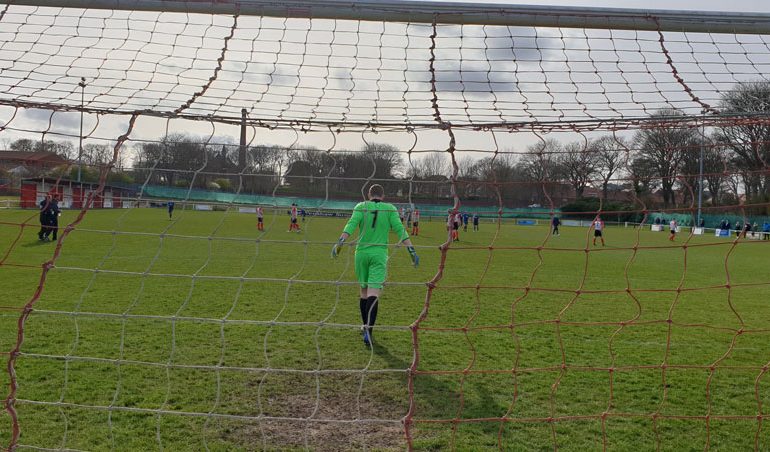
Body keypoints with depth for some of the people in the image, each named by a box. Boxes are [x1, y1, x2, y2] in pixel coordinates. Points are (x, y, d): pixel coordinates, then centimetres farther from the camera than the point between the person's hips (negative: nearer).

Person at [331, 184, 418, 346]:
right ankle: (368, 330, -21)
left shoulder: (361, 207, 3)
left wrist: (340, 242, -18)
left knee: (364, 290, 17)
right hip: (379, 254, -2)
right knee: (374, 292, -8)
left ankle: (365, 326, 29)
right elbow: (400, 229, -4)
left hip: (361, 252, 2)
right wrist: (411, 249, -4)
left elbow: (351, 225, -11)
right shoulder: (390, 209, 3)